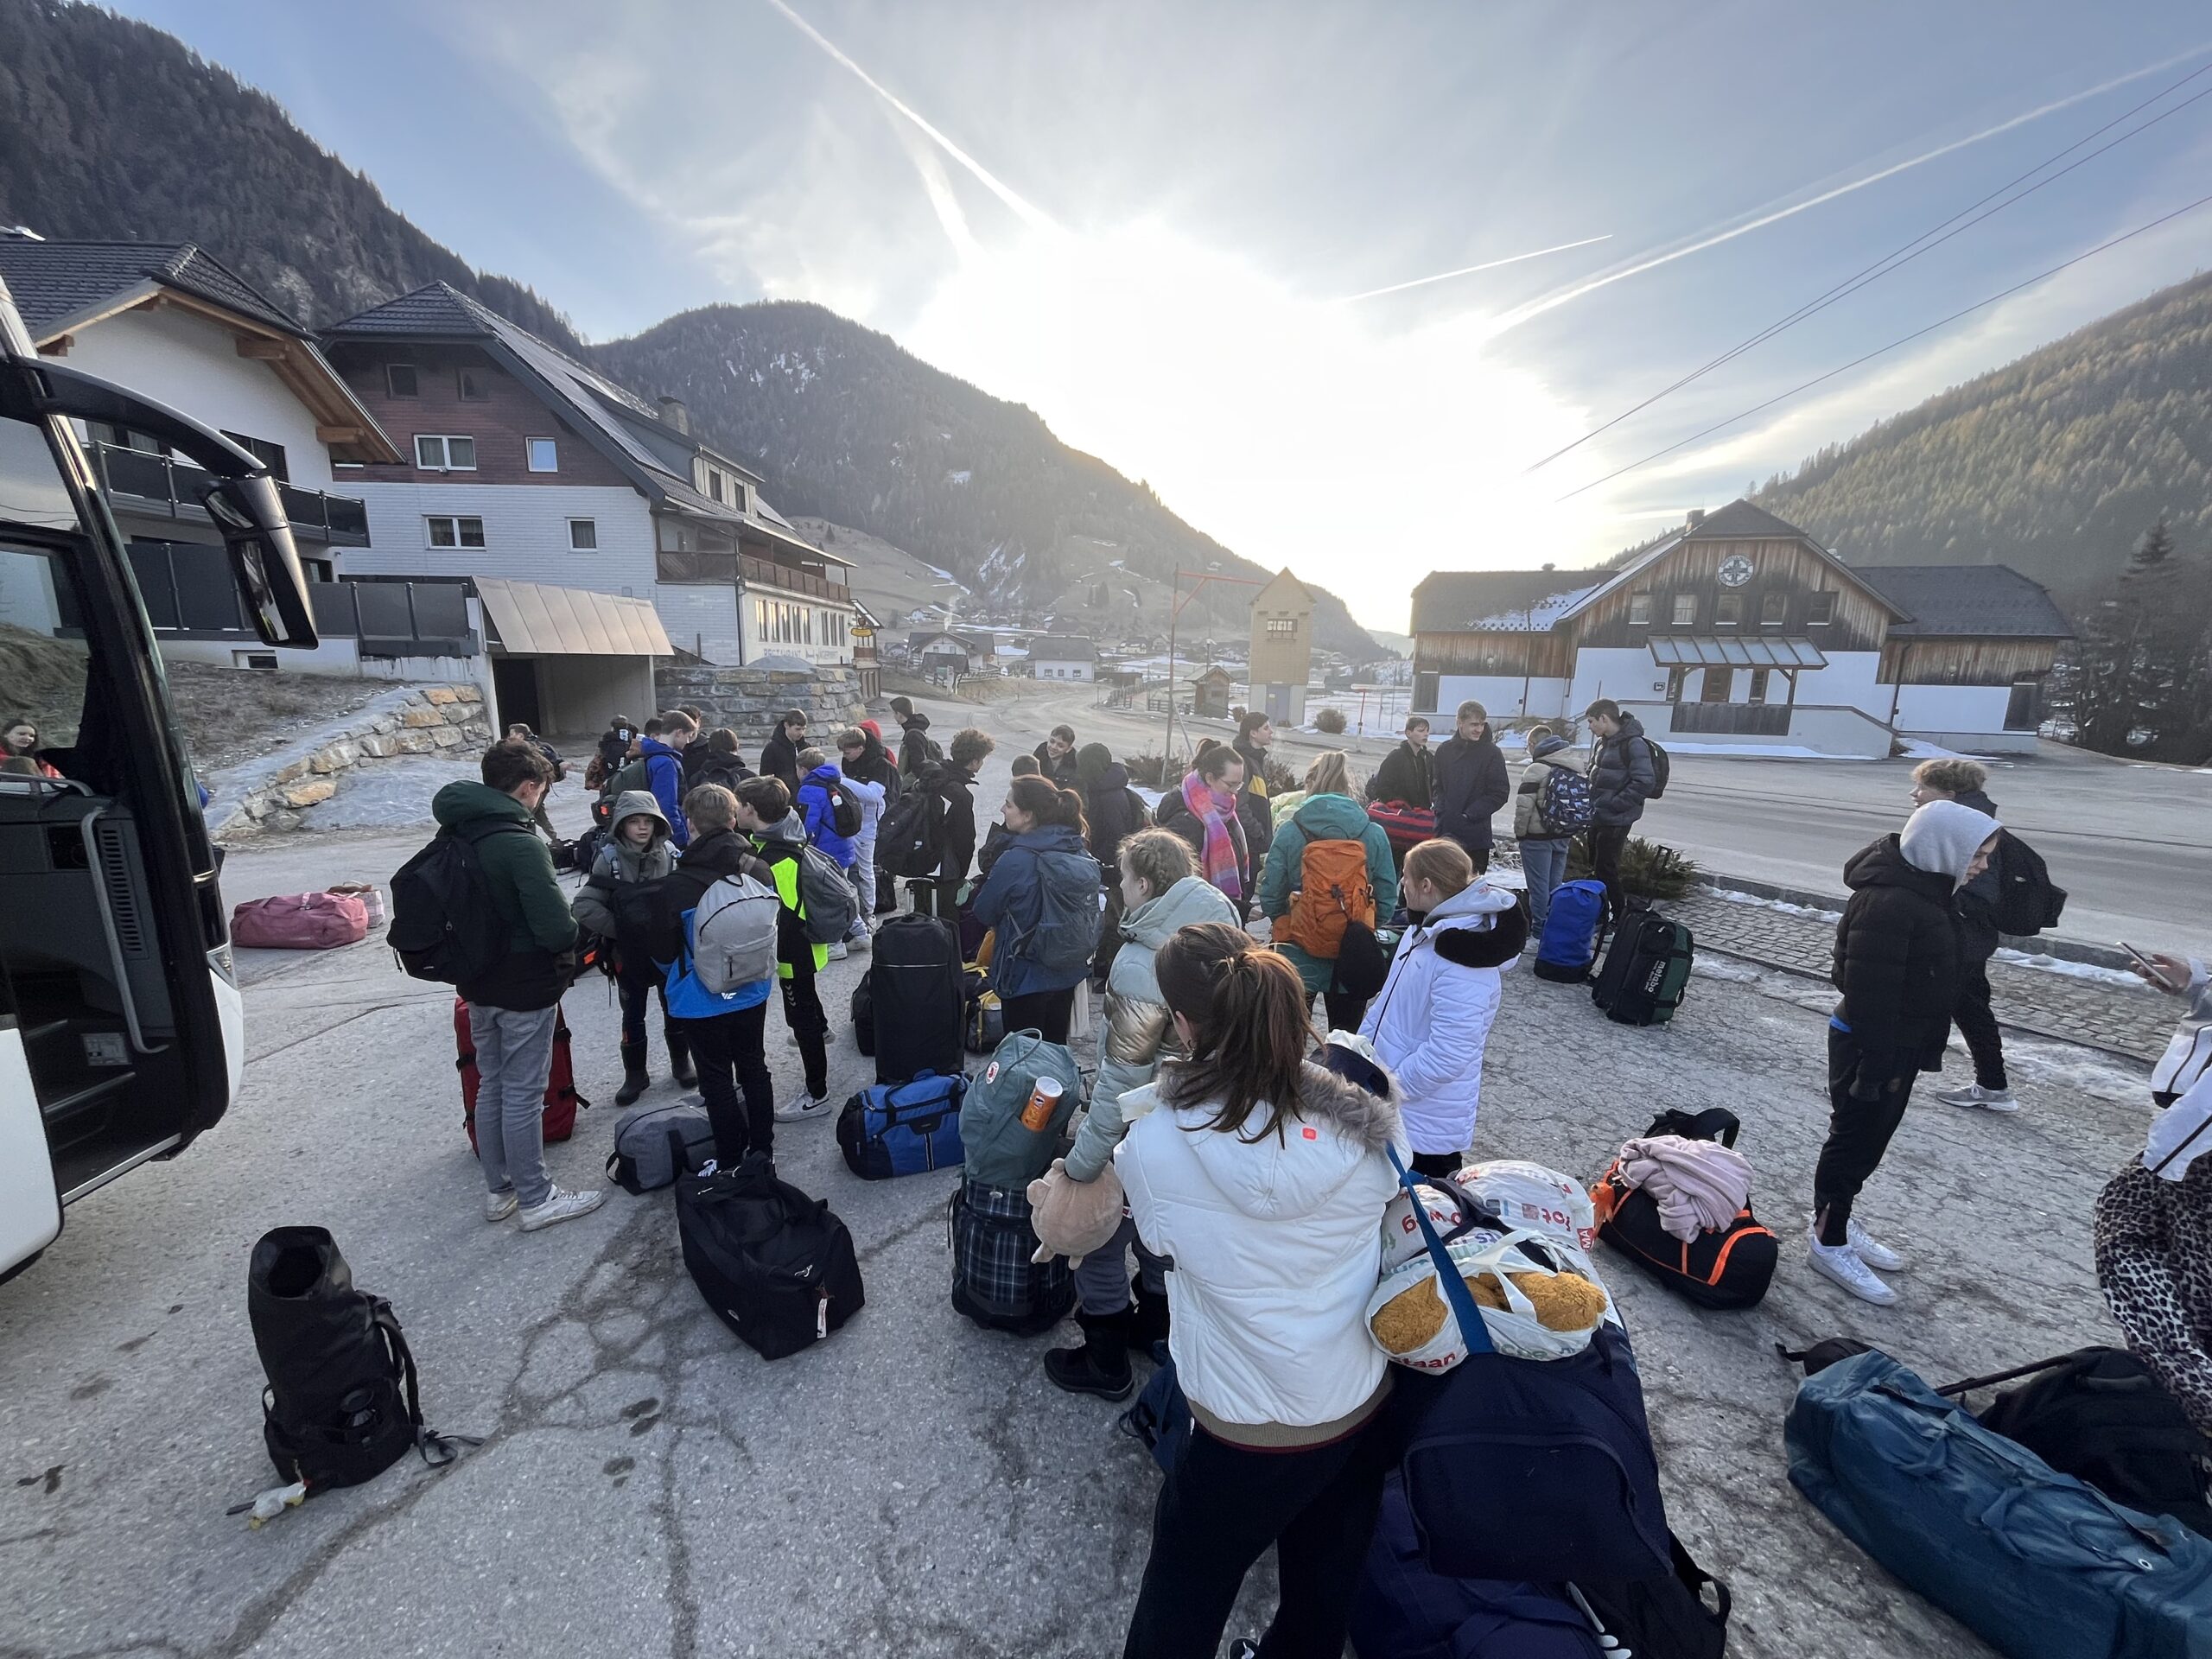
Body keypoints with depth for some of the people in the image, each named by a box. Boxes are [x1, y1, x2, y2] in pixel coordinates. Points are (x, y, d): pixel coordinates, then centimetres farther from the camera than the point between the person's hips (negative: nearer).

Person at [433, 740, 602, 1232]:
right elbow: (557, 929, -26)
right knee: (523, 1095, 4)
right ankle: (536, 1200, 18)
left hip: (477, 985, 8)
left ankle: (497, 1189, 34)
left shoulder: (455, 835, 3)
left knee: (491, 1087, 19)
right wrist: (572, 930, -5)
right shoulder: (521, 844, -24)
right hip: (525, 988, -8)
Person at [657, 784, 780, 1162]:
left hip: (701, 1001, -4)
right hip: (751, 994, 4)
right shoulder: (759, 871, -10)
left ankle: (731, 1162, 23)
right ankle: (763, 1151, 33)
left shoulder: (678, 883, -21)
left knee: (717, 1081, 11)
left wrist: (672, 976, 13)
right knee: (754, 1070, 19)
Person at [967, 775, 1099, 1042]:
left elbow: (983, 912, -10)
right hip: (1070, 972, 6)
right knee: (1055, 1047, 22)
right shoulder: (1081, 853, -4)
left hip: (1026, 977, -6)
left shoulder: (1015, 860, -24)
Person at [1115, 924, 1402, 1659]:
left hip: (1248, 1430, -3)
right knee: (1323, 1594, 31)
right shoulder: (1363, 1118, -17)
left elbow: (1162, 1241, -6)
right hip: (1366, 1404, 4)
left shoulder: (1154, 1145, -26)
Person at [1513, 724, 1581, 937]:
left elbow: (1524, 805, -18)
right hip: (1562, 836, 7)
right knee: (1556, 883, 14)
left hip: (1537, 837, -7)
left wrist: (1519, 832, -5)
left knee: (1539, 885, 2)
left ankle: (1539, 926, 8)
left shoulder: (1537, 769, -15)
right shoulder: (1573, 769, 9)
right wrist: (1570, 831, 19)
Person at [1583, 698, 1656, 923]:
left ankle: (1622, 919, 8)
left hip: (1616, 821, -9)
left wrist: (1612, 805, -21)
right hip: (1597, 818, 9)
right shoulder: (1602, 743, 9)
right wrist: (1592, 803, 8)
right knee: (1597, 868, 15)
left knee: (1606, 870, -4)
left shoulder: (1633, 744, -16)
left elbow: (1645, 782, -22)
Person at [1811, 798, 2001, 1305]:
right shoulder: (1888, 903, -27)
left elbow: (1929, 980, 17)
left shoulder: (1924, 889, 6)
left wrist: (1925, 1048, 21)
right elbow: (1871, 994, -26)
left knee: (1867, 1141, 20)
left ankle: (1835, 1219, 35)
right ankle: (1829, 1243, 18)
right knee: (1854, 1141, 3)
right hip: (1868, 1048, -10)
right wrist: (1877, 1065, -22)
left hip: (1899, 1044, 10)